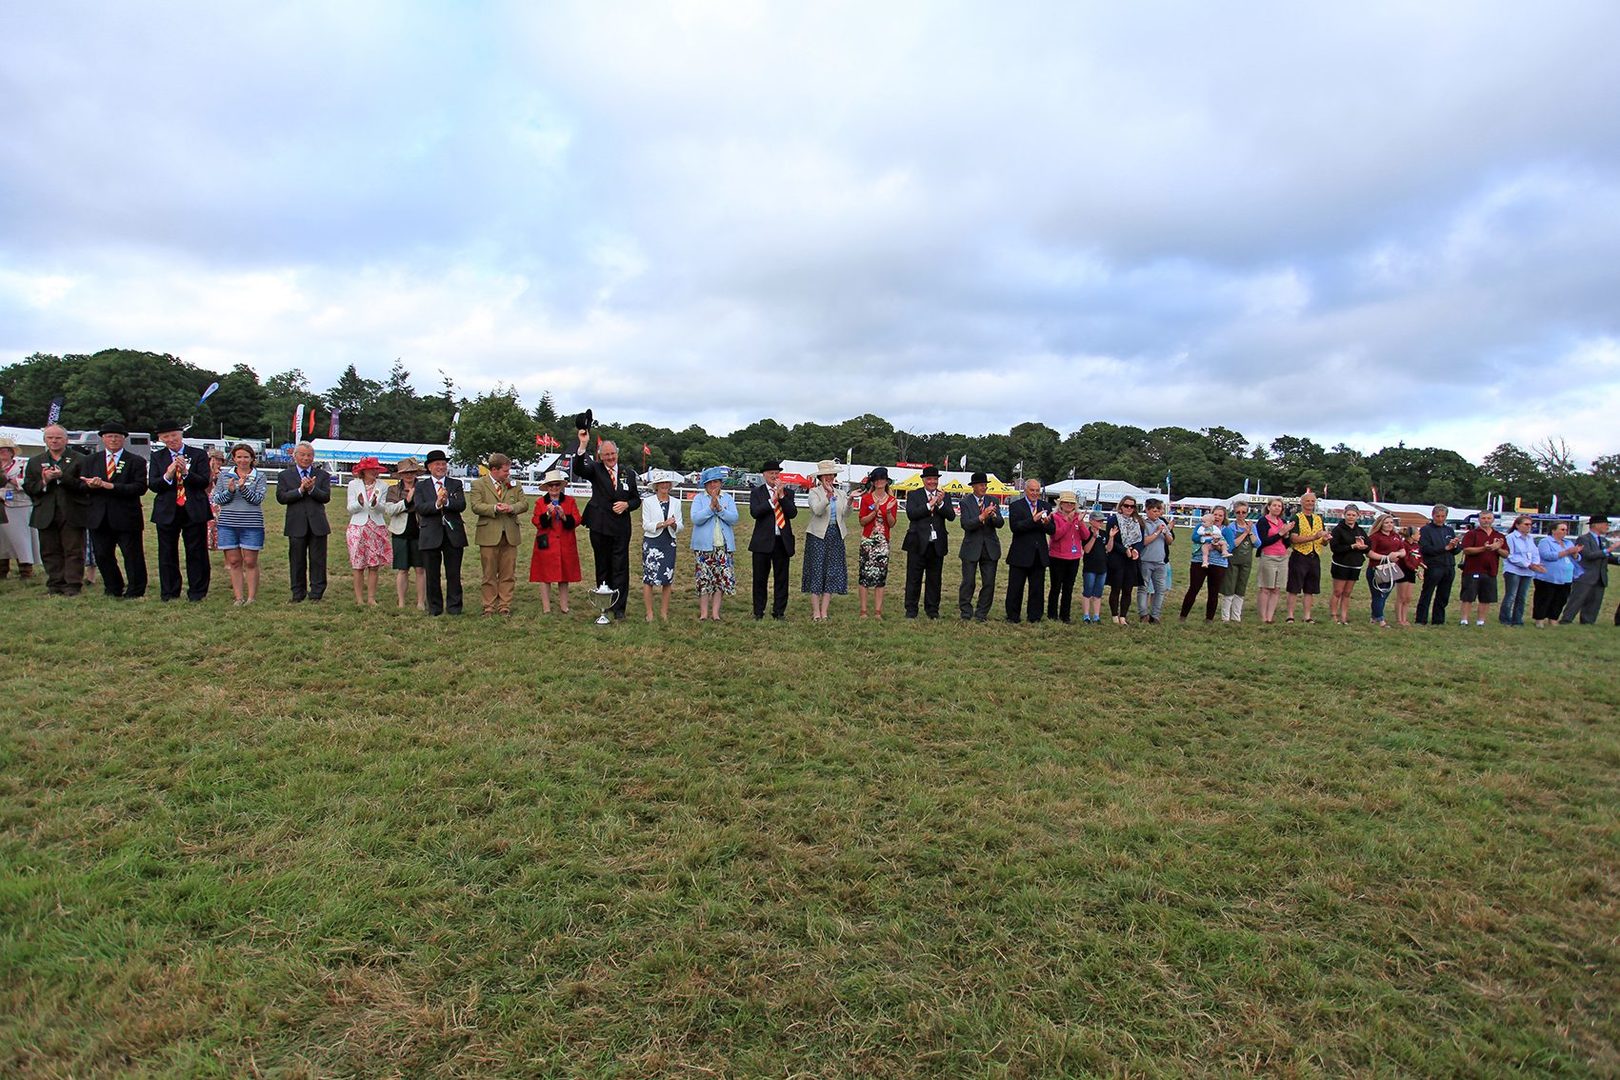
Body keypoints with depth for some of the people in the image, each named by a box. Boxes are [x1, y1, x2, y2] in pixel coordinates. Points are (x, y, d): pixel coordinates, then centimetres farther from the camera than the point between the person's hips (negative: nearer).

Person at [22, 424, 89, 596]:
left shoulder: (79, 461, 2)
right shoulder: (35, 462, 14)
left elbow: (84, 486, -9)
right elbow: (28, 488, 8)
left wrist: (62, 477, -20)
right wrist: (44, 481, -11)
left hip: (72, 515, -4)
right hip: (46, 516, 4)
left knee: (73, 551, -1)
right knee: (50, 551, 7)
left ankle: (73, 585, 3)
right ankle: (55, 585, 14)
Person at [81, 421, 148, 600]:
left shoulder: (136, 461, 1)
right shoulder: (91, 460, 13)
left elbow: (140, 488, -11)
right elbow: (82, 486, 6)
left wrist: (111, 486, -20)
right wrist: (90, 485, -17)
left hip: (127, 517, -4)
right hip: (99, 518, 4)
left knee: (133, 556, -1)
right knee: (103, 556, 10)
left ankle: (135, 592, 8)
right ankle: (114, 590, 24)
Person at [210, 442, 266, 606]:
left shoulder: (259, 476, 3)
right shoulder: (224, 475, 9)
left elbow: (258, 499, -6)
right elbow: (216, 499, 6)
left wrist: (243, 488, -20)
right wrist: (229, 491, -12)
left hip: (252, 524, -2)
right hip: (228, 524, 2)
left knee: (250, 562, 1)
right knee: (233, 562, 5)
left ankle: (251, 597, 8)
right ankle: (238, 597, 12)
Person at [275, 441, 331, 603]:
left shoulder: (322, 475, 8)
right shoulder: (284, 475, 7)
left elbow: (326, 497, -3)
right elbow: (281, 497, -5)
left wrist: (312, 489, -19)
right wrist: (300, 490, -16)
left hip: (317, 524, 0)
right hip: (296, 524, 0)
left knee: (318, 560, 2)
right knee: (296, 560, 7)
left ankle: (316, 594, 10)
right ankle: (298, 594, 16)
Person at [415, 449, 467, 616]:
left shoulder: (456, 484, 9)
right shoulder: (421, 486, 7)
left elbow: (462, 505, -7)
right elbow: (420, 508, -8)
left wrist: (446, 502, -25)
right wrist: (437, 504, -25)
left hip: (453, 535, 0)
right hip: (431, 536, 0)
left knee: (454, 574, 3)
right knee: (432, 575, 6)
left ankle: (454, 607, 11)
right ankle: (434, 607, 17)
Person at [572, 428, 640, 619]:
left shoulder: (628, 472, 6)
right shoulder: (595, 469, -1)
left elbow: (636, 499, 11)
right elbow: (578, 469, -23)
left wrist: (626, 505, -11)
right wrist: (582, 445, -35)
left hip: (621, 527, 1)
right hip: (600, 526, 0)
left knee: (620, 566, -1)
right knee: (603, 566, 11)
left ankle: (619, 606, 4)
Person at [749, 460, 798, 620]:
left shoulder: (787, 492, 8)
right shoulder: (756, 492, 3)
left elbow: (793, 513, -6)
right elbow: (754, 512, -13)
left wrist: (782, 496, -13)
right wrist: (773, 499, -15)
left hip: (783, 541, 2)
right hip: (763, 541, -2)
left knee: (781, 578, 6)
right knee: (760, 578, 5)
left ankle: (779, 611, 16)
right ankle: (758, 612, 16)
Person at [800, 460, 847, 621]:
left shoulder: (840, 494, 12)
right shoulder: (814, 492, -2)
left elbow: (845, 513, -1)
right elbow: (817, 510, -20)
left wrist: (849, 501, -19)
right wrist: (828, 496, -33)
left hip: (836, 536, 5)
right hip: (818, 535, -5)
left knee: (832, 572, 3)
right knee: (817, 572, -3)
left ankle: (824, 611, 7)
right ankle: (816, 612, 0)